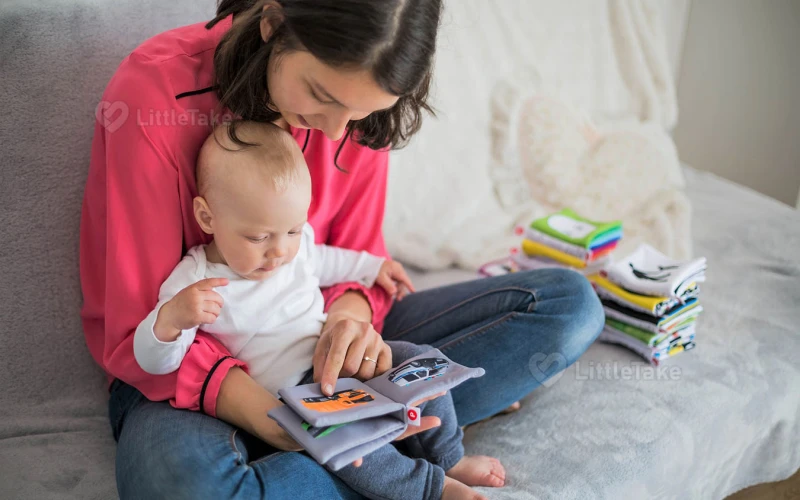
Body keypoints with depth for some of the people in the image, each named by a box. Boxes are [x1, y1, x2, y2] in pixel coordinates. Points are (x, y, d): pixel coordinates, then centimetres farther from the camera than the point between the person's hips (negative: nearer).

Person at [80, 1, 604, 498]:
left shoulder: (356, 100, -8)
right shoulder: (155, 91, -22)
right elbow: (139, 331, -20)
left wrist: (350, 314, -24)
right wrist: (262, 412, -36)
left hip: (314, 343, 5)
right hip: (186, 371, -4)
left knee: (570, 300, -6)